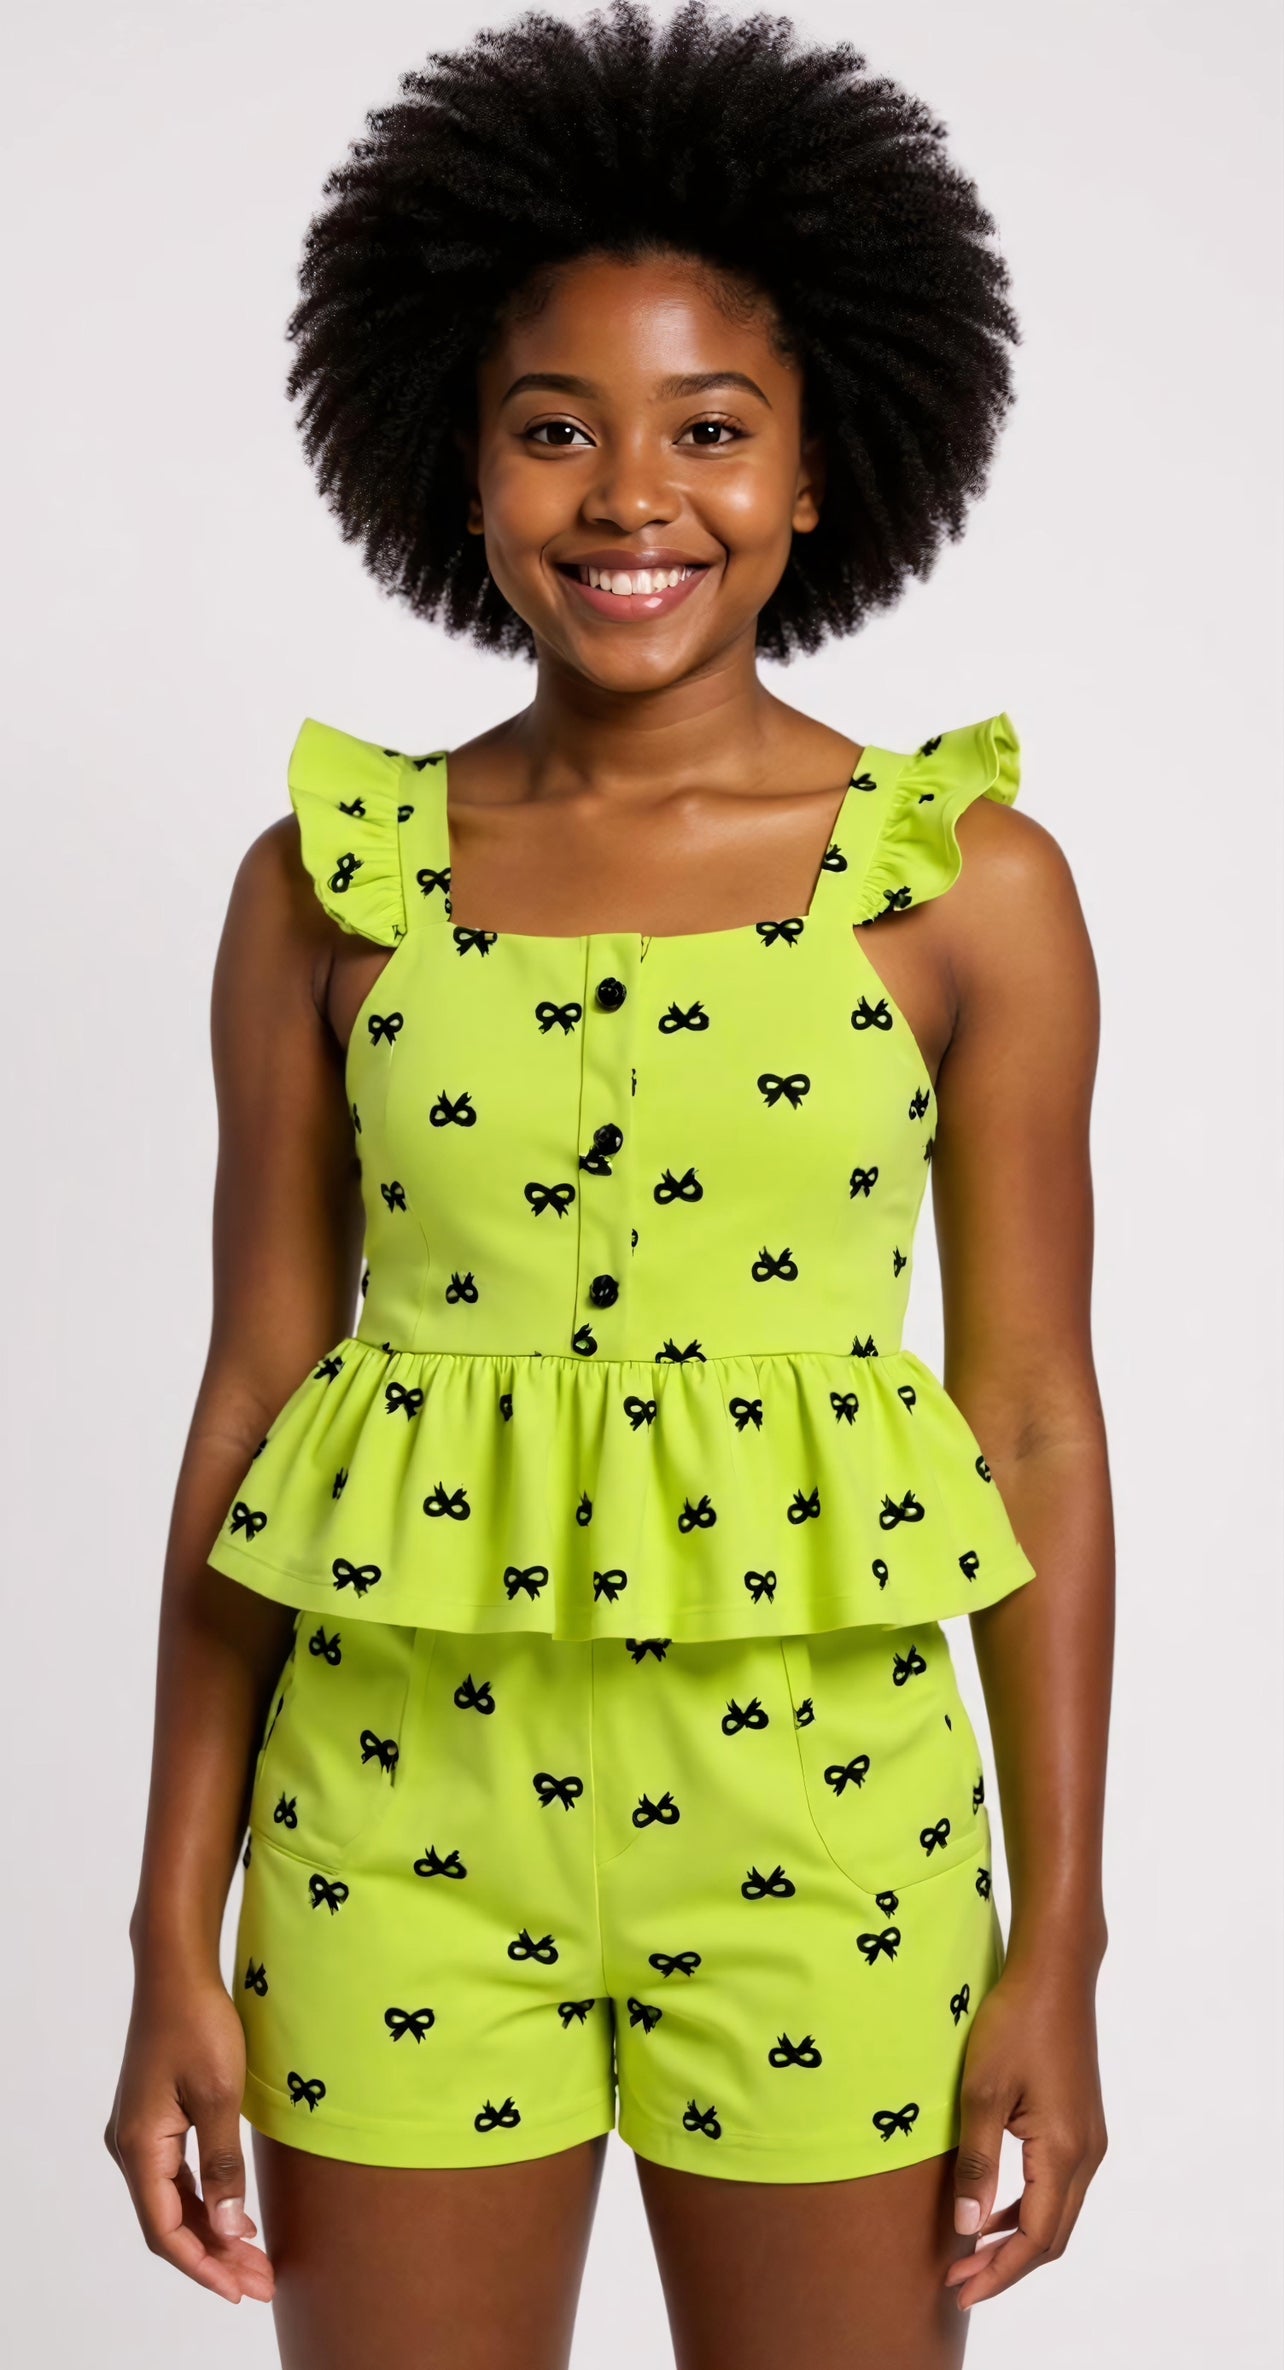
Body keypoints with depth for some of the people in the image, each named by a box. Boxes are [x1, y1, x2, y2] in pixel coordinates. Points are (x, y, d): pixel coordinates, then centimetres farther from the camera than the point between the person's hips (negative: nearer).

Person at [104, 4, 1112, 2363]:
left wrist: (1059, 1953, -3)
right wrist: (175, 1941, 1)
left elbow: (1036, 1418, -2)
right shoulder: (333, 874, -1)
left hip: (816, 1821, 0)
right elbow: (250, 1400, 2)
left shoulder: (966, 879, -4)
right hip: (401, 1817, 1)